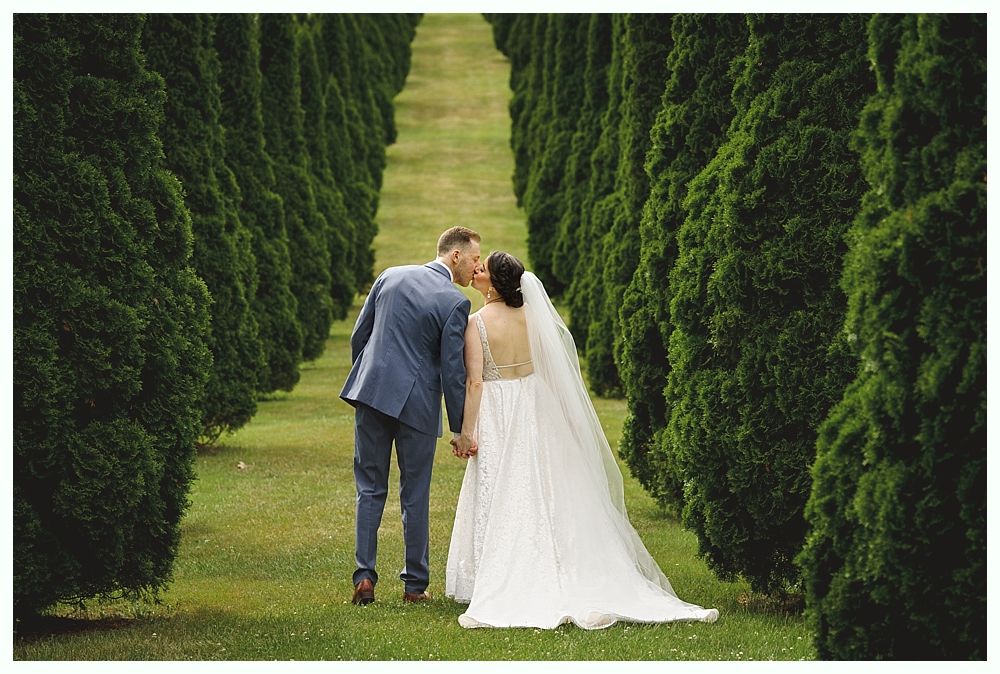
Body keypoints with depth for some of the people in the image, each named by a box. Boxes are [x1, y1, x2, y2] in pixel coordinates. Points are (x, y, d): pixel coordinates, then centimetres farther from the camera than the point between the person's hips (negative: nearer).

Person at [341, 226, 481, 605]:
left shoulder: (390, 276, 5)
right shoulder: (455, 303, -9)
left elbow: (359, 336, 10)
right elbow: (453, 371, -9)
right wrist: (459, 429, -1)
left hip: (371, 392, 4)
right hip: (416, 404, -3)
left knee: (370, 489, 10)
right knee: (415, 496, 8)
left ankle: (365, 577, 2)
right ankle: (415, 585, 15)